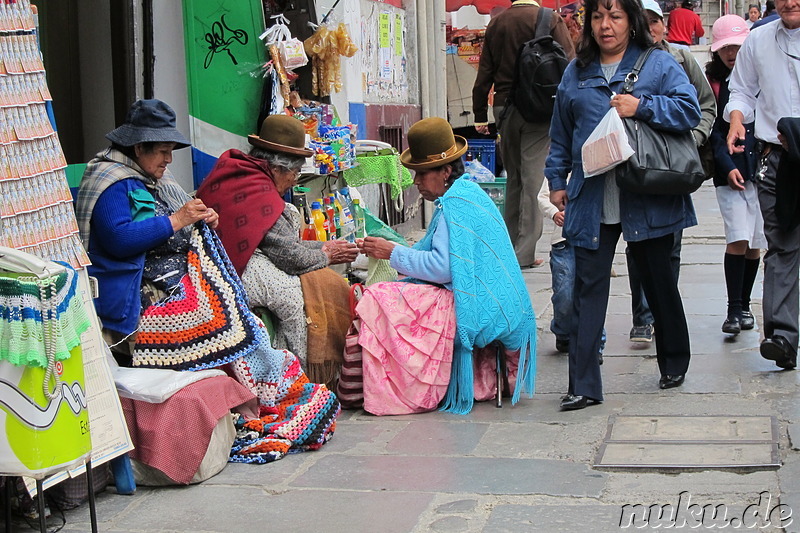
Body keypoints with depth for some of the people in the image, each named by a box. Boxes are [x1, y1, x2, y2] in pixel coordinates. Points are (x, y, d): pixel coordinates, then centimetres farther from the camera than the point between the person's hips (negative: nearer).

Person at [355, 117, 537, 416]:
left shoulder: (455, 203, -15)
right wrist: (392, 249, 9)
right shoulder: (465, 192, 17)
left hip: (479, 310, -11)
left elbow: (443, 267, -23)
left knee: (380, 301, -17)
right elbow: (443, 255, 19)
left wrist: (394, 253, -12)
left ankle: (396, 394, -12)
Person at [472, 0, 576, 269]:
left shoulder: (495, 24, 8)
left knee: (513, 178, 15)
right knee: (533, 179, -4)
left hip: (504, 107, 4)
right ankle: (524, 252, -6)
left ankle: (510, 245, 20)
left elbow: (484, 75, 10)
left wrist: (480, 115, 15)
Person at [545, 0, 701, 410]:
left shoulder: (658, 64, 2)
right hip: (591, 201, 2)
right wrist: (556, 180, 15)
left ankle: (674, 364, 35)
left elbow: (690, 110, -10)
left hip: (648, 200, -2)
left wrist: (642, 106, -20)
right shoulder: (576, 73, 13)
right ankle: (583, 386, -1)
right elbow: (561, 134, 19)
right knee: (588, 289, -3)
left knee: (659, 283, 13)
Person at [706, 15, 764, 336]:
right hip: (730, 172, -2)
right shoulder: (712, 83, 3)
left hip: (762, 167, 2)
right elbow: (712, 129, -2)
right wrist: (727, 166, -14)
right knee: (738, 239, -14)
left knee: (755, 243, 8)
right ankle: (734, 309, -6)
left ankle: (744, 305, 23)